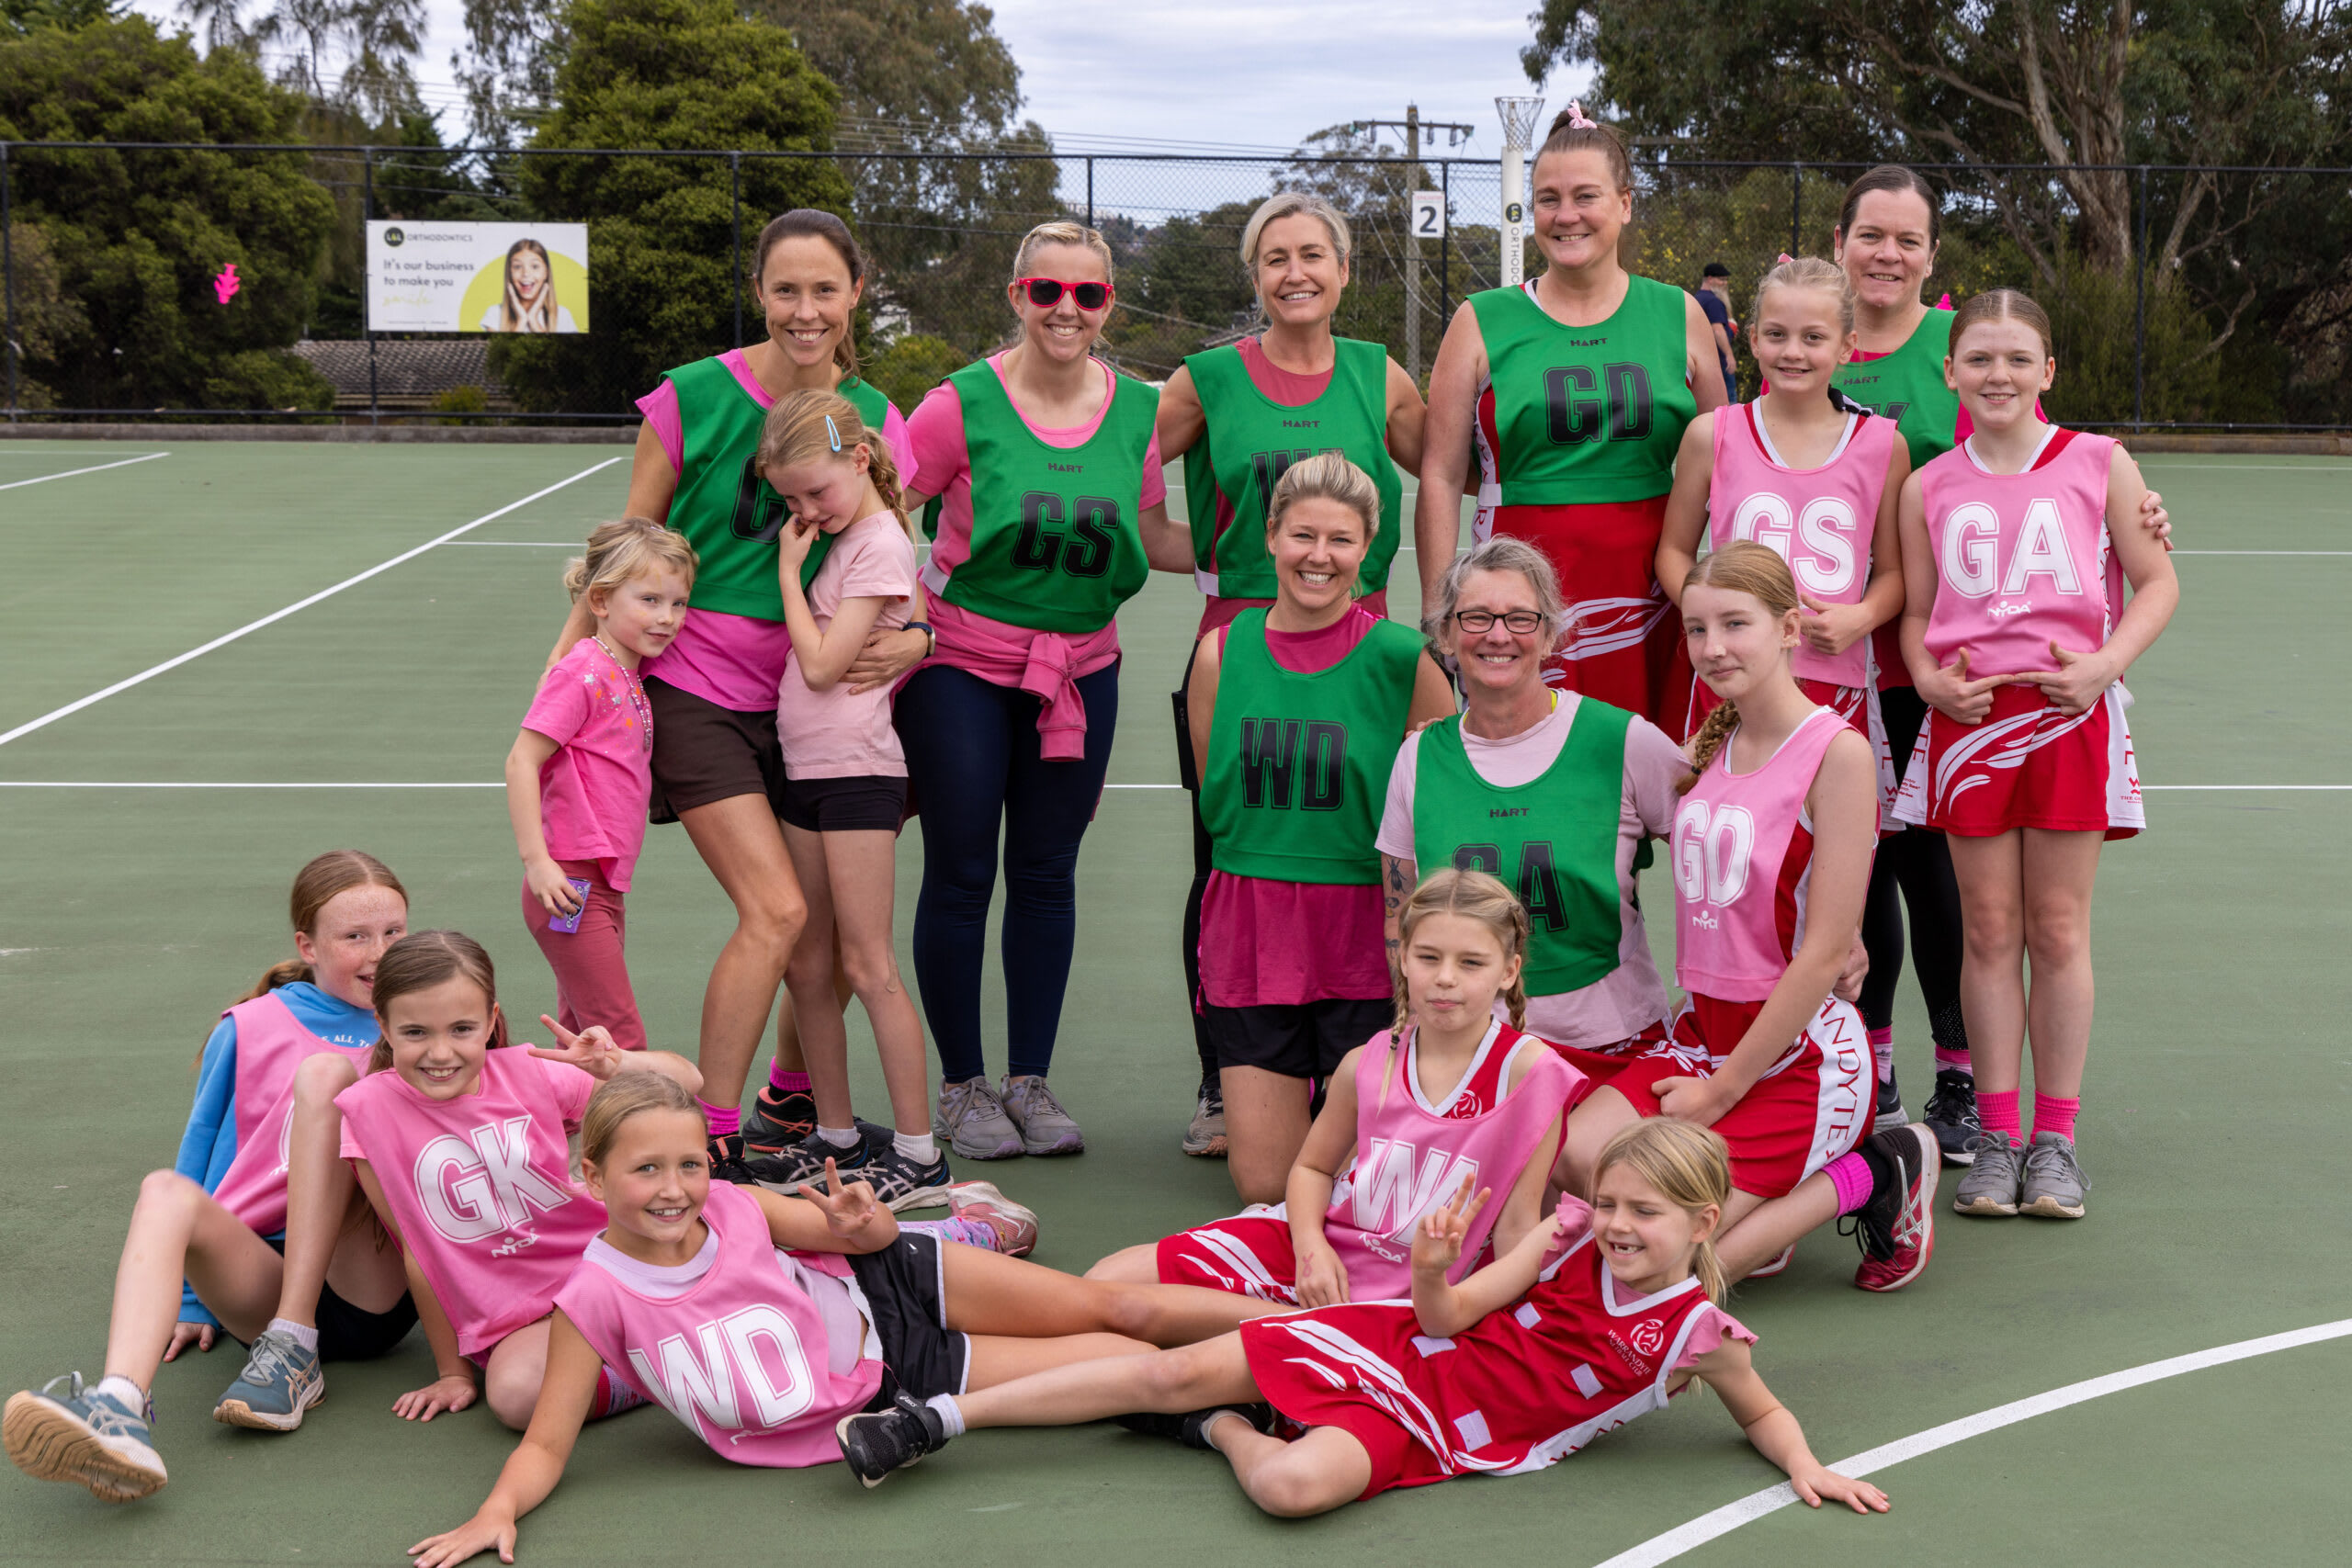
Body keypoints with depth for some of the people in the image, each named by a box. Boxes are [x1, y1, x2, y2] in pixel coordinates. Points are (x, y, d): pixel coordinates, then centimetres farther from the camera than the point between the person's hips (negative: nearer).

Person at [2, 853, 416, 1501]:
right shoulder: (251, 1030, 12)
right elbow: (204, 1161, 19)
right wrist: (196, 1299, 18)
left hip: (374, 1289, -1)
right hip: (265, 1268, 2)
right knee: (166, 1191, -29)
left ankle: (295, 1350, -26)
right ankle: (120, 1409, -54)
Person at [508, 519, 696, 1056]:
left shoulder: (630, 677, 13)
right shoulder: (583, 674, -13)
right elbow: (521, 761, -17)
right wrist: (536, 859, -22)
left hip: (603, 887, 9)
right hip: (570, 884, -9)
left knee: (583, 1038, 15)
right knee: (621, 1042, -11)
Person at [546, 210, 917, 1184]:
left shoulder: (875, 420, 1)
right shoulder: (694, 398, -10)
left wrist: (910, 637, -15)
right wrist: (564, 661, -5)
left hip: (807, 696, 5)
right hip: (693, 689, -5)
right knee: (775, 910, -16)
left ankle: (789, 1105, 31)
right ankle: (706, 1145, -6)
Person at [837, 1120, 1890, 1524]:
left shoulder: (1696, 1333, -8)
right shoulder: (1573, 1235, -1)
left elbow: (1762, 1411, 9)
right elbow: (1453, 1315, -1)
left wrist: (1805, 1467, -12)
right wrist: (1431, 1274, -23)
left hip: (1433, 1434, -3)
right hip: (1399, 1344, 3)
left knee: (1293, 1485, -33)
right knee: (1175, 1371, -9)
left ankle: (1226, 1433, 3)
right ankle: (941, 1418, -3)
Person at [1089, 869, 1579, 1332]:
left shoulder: (1529, 1071, -13)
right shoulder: (1367, 1065, -2)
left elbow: (1517, 1224, -9)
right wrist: (1311, 1246, -6)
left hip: (1401, 1295, -4)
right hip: (1317, 1246, 4)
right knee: (1108, 1282, -7)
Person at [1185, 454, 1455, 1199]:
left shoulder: (1400, 656, -7)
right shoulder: (1221, 653, 0)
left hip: (1369, 932, -2)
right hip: (1250, 933, 2)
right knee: (1263, 1183, 2)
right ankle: (1287, 1093, 33)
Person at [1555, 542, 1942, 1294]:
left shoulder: (1838, 752, -14)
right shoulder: (1708, 745, 7)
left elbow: (1826, 954, -16)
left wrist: (1723, 1089, -13)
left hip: (1800, 1052, -7)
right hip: (1703, 1033, 7)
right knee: (1565, 1164, -15)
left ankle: (1869, 1177, 5)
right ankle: (1755, 1207, 9)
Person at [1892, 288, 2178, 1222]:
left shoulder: (2099, 464, 2)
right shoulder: (1929, 487, 7)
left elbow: (2157, 582, 5)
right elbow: (1915, 612, 13)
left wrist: (2104, 664, -11)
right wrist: (1931, 678, -7)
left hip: (2070, 714, -1)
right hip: (1968, 716, 1)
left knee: (2059, 930, 3)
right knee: (1988, 930, 4)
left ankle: (2055, 1137, 12)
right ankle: (1995, 1135, 12)